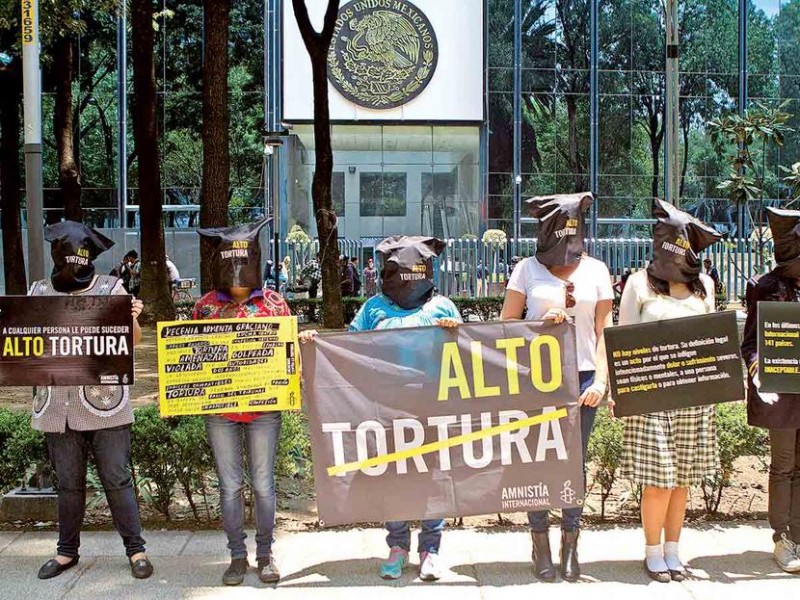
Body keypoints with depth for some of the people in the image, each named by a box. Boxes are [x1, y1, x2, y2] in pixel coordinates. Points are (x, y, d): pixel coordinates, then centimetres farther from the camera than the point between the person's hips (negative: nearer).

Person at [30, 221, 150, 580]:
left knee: (116, 480, 1)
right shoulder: (39, 292, 8)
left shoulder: (109, 288, 0)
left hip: (103, 405, -3)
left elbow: (133, 341, -1)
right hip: (57, 408, 3)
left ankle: (136, 550, 11)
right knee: (68, 484, 13)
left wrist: (132, 318, -23)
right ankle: (67, 551, 27)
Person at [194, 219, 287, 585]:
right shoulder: (205, 305, 3)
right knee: (229, 486, 7)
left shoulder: (273, 303, 1)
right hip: (220, 408, 1)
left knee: (263, 484, 6)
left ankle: (265, 553, 20)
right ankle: (237, 556, 19)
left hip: (264, 408, -1)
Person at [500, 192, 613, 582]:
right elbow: (506, 322, 4)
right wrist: (541, 321, -13)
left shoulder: (595, 270, 6)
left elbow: (603, 329, 5)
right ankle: (540, 545, 13)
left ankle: (570, 546, 16)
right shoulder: (528, 269, 3)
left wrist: (601, 379, -4)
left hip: (582, 376, 1)